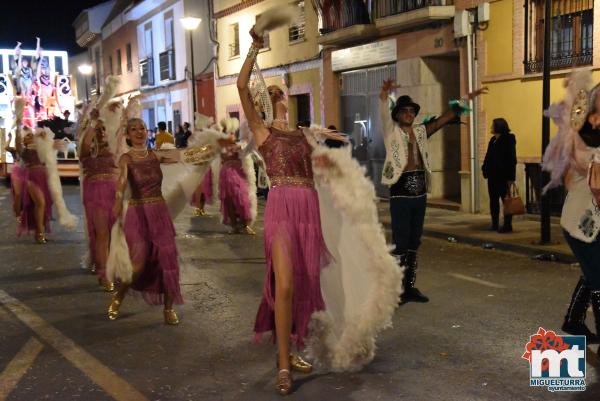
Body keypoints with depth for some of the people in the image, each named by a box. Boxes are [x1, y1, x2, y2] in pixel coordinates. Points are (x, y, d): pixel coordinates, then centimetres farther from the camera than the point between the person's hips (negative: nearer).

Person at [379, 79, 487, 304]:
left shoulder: (420, 131, 13)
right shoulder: (392, 132, -2)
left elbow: (445, 118, 17)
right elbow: (384, 115, -21)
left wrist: (465, 99, 16)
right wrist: (384, 95, -40)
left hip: (420, 193, 6)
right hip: (400, 194, -6)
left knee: (414, 243, 10)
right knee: (400, 243, -5)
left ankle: (410, 287, 18)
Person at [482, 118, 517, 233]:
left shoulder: (508, 140, -9)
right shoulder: (493, 140, 14)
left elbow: (512, 159, -14)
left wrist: (510, 178, -19)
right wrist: (485, 170, 6)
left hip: (503, 176, -8)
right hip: (493, 175, 8)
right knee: (493, 200, 12)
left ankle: (507, 225, 2)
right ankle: (494, 224, 20)